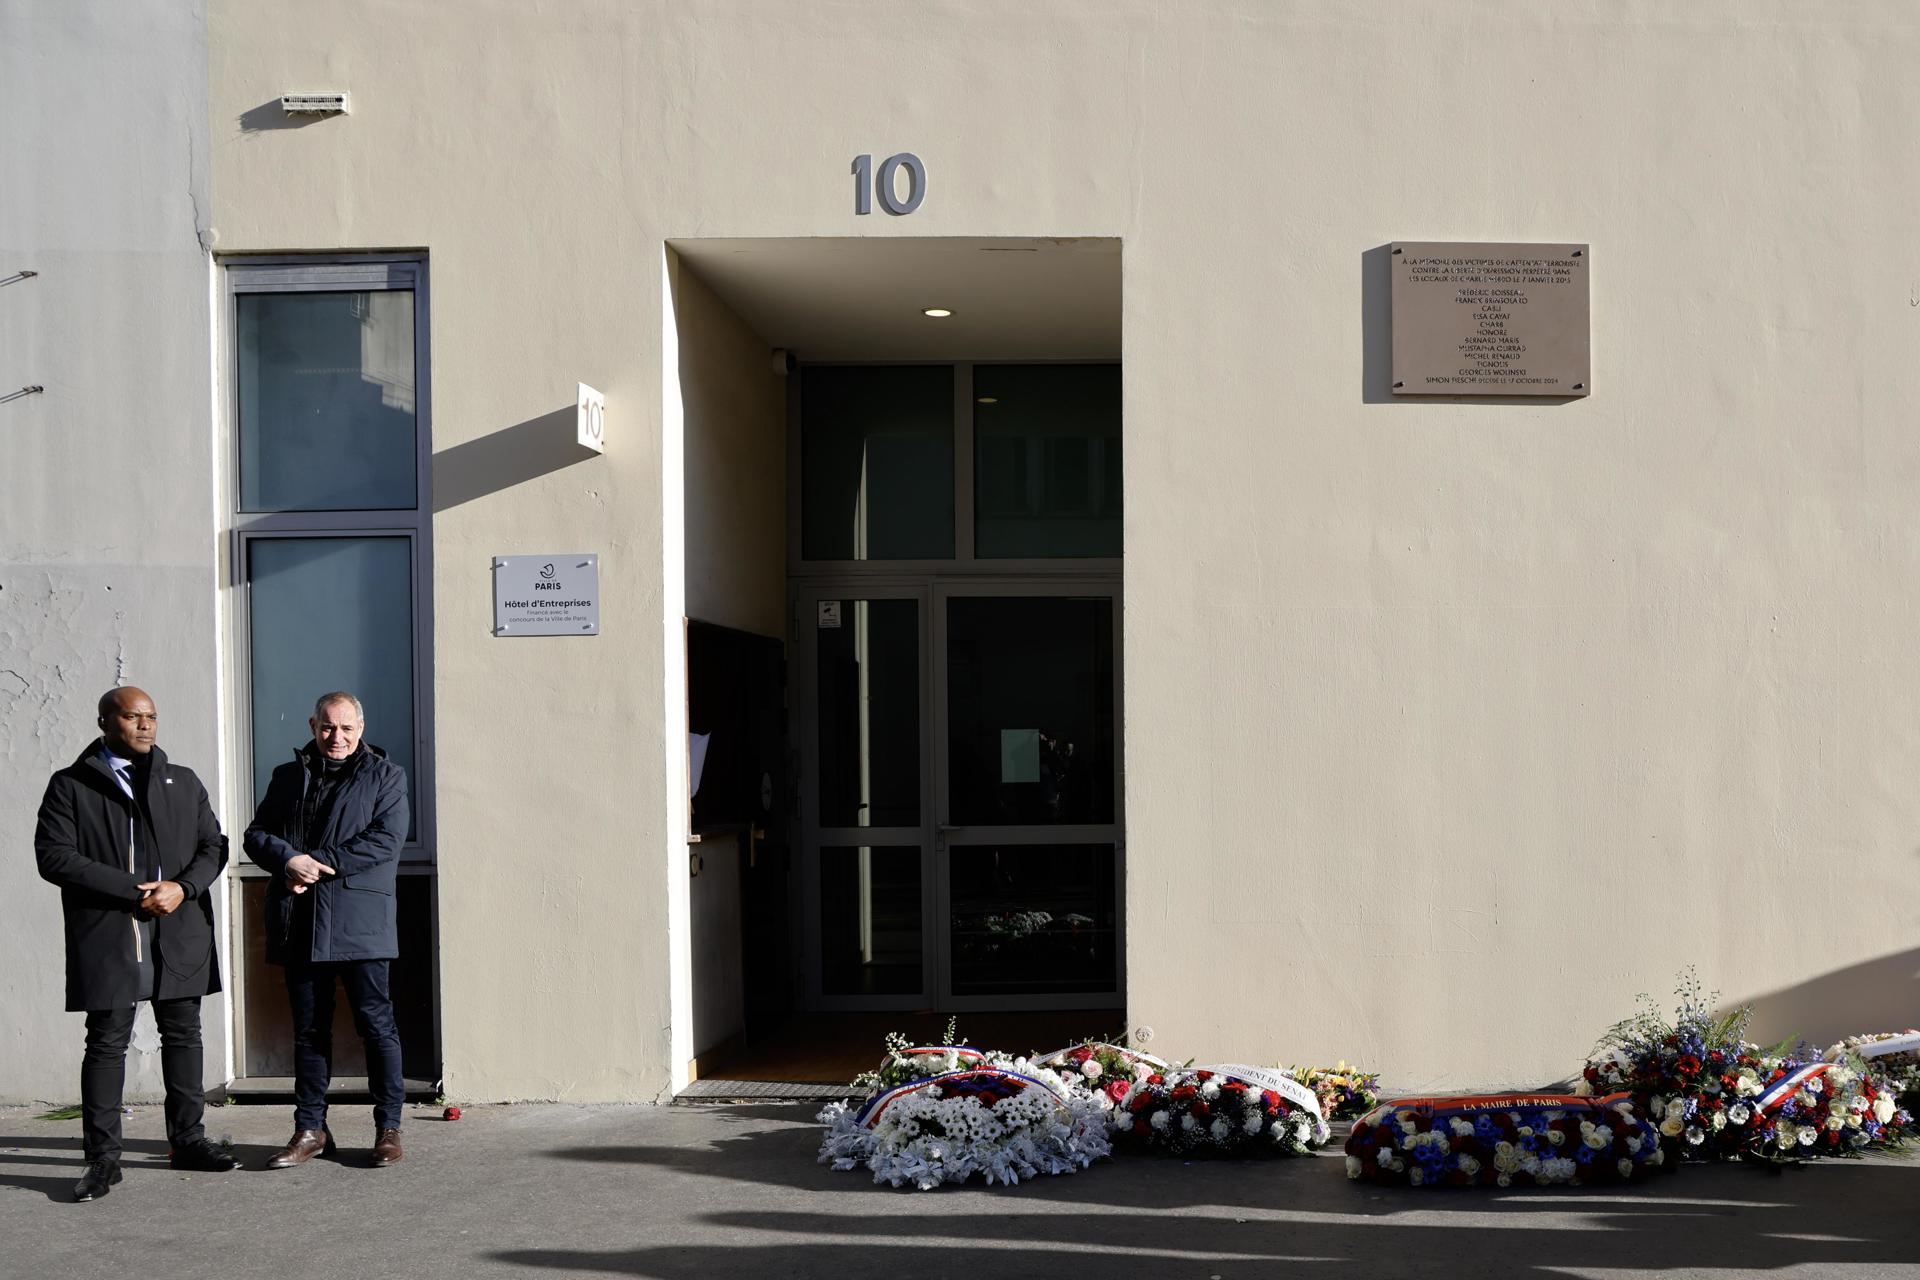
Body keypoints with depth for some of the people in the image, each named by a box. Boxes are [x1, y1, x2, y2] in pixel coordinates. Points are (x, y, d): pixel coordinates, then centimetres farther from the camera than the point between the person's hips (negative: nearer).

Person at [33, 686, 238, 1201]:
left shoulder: (184, 783, 15)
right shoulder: (71, 786, 3)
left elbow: (214, 846, 12)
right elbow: (54, 855, -7)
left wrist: (182, 888, -9)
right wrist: (133, 892, -13)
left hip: (180, 933, 4)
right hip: (107, 936, -3)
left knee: (183, 1036, 9)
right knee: (106, 1044, -1)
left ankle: (188, 1139, 20)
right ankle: (103, 1158, 4)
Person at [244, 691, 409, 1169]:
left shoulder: (384, 775, 6)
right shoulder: (288, 776, 18)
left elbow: (385, 839, -7)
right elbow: (256, 834, 11)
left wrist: (318, 863, -12)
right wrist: (290, 859, -11)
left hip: (359, 921, -3)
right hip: (299, 923, 4)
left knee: (375, 1023, -2)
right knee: (308, 1029, 8)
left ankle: (388, 1128, 5)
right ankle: (311, 1129, 16)